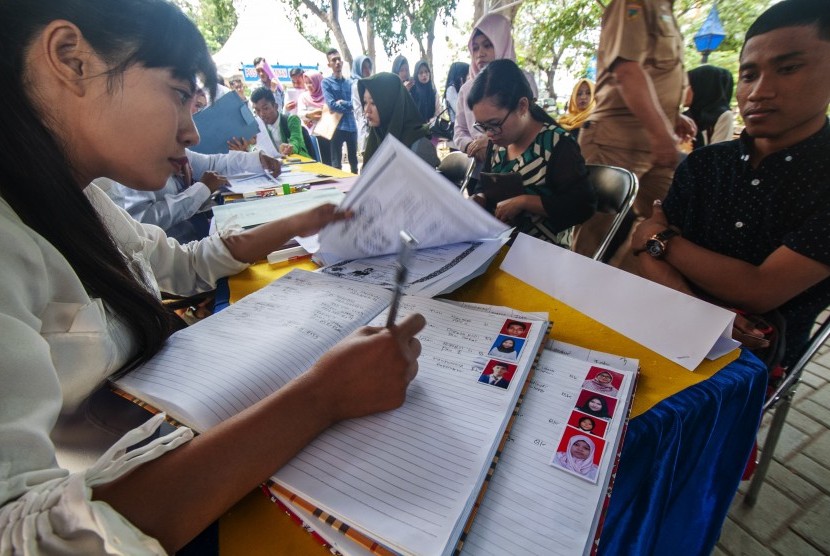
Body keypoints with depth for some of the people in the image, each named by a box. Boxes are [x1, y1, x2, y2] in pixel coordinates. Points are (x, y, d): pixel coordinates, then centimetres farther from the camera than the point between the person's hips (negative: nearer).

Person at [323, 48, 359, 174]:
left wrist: (342, 102, -11)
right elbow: (332, 105, -13)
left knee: (354, 160, 14)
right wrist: (349, 106, -7)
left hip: (352, 126, 4)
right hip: (337, 127, -4)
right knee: (336, 163, 2)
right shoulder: (326, 82, -1)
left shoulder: (350, 82, 11)